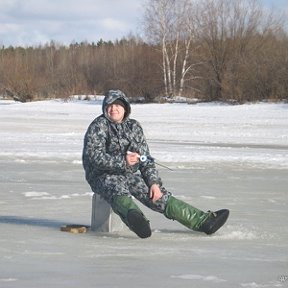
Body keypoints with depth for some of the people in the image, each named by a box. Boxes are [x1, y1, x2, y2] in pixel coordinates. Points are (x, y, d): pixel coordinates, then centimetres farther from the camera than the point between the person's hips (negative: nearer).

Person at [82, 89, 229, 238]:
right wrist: (122, 161, -27)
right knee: (118, 192, -38)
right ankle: (135, 216, -71)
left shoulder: (133, 126, 14)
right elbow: (93, 155, -16)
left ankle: (203, 221, -17)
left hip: (131, 175, 5)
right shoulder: (98, 126, -2)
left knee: (161, 197, -10)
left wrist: (154, 183, -1)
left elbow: (146, 159, 14)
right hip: (104, 176, -5)